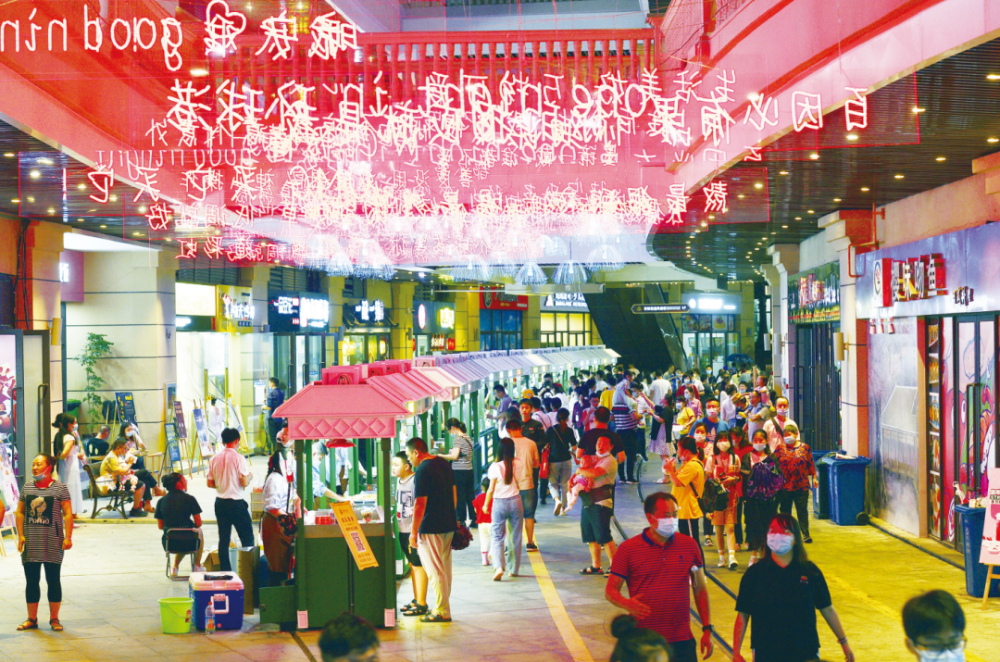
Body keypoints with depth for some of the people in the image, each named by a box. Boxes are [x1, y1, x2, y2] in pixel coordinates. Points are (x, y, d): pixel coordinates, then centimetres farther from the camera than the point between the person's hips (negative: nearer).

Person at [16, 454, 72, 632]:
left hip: (53, 542, -3)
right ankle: (31, 619, 16)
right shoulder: (27, 487, 7)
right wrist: (21, 536, 1)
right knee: (31, 580, 7)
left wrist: (68, 537, -11)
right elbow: (20, 512, 10)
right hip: (30, 542, 3)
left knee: (53, 580, 4)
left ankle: (54, 619, 12)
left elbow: (68, 514, -5)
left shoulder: (60, 488, -3)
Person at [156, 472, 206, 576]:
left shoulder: (161, 501, 2)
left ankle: (175, 567, 26)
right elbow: (198, 524, -3)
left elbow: (160, 526, 9)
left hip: (169, 545, 3)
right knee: (199, 532, 34)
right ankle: (197, 566, 41)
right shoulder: (189, 499, -6)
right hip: (189, 544, -3)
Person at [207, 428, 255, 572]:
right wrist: (250, 476, 6)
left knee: (223, 538, 9)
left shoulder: (214, 459, 3)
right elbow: (244, 482, -15)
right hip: (236, 502, -5)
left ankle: (225, 570, 10)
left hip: (220, 502, 6)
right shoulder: (238, 458, -13)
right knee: (247, 537, 3)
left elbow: (210, 483, 7)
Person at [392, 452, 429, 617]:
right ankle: (416, 599, 24)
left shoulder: (416, 481, -16)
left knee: (418, 565, -4)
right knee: (412, 565, 15)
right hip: (403, 529, 9)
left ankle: (421, 603, -1)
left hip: (414, 530, -9)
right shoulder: (399, 481, 12)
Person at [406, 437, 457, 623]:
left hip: (431, 529, -9)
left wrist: (413, 532, -14)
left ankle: (442, 611, 0)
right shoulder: (444, 464, 9)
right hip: (448, 525, 9)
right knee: (445, 569, 15)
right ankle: (443, 606, 23)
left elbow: (420, 504, -19)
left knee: (435, 571, -3)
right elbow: (454, 494, 17)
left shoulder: (423, 471, -18)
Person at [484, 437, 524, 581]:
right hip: (515, 501, 3)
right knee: (515, 537, 12)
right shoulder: (519, 463, -6)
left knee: (497, 537, 2)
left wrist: (486, 504, 6)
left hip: (499, 504, -3)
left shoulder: (495, 467, -14)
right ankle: (514, 569, 19)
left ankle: (499, 567, -17)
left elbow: (491, 489, -10)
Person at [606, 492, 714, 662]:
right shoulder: (628, 549, -1)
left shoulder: (689, 545, 7)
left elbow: (700, 589, 13)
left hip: (682, 641, 2)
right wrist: (627, 604, -22)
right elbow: (610, 591, 0)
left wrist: (707, 629, 8)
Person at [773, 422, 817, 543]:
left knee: (802, 510, 1)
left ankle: (806, 533, 5)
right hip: (784, 486, 1)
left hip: (801, 485, -1)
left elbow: (811, 464, 9)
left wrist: (814, 478, 7)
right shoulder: (780, 449, 4)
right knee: (784, 510, 9)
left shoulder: (804, 448, 4)